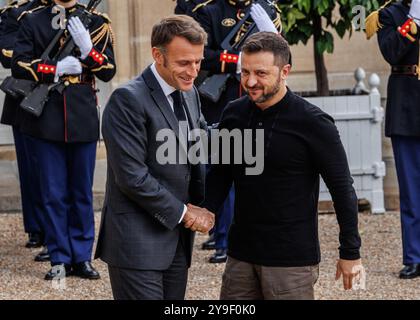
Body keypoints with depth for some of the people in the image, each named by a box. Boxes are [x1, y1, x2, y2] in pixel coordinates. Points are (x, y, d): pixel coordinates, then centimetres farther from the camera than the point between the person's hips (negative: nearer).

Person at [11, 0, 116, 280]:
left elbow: (109, 72, -1)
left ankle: (82, 258, 15)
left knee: (82, 192, 7)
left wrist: (87, 48, -17)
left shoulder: (96, 23, 4)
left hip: (83, 121, 1)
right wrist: (56, 69, -13)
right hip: (46, 122, 0)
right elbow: (18, 66, -3)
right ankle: (60, 259, 10)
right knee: (53, 194, 3)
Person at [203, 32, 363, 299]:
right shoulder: (234, 114, 3)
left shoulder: (313, 123, -12)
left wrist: (350, 253, -5)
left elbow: (342, 188, -7)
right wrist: (206, 210, -3)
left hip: (292, 259, -5)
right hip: (241, 253, 5)